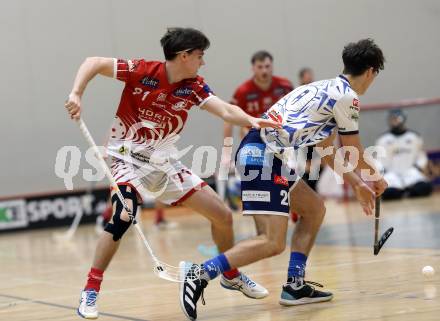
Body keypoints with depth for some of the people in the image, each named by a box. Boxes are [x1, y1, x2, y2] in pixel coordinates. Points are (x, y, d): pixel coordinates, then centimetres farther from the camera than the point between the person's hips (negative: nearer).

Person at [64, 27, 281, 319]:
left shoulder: (194, 87, -3)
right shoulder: (141, 71, -15)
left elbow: (225, 110, -16)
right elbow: (94, 63, -13)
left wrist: (251, 120, -36)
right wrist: (76, 94, -28)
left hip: (165, 163, 6)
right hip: (129, 158, -6)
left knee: (223, 216, 5)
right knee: (122, 217, -33)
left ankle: (231, 276, 31)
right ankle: (90, 292, -21)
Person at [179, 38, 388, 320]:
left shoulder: (327, 88, 25)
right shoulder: (347, 97, -3)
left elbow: (326, 151, 33)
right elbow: (355, 154, 6)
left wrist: (358, 184, 36)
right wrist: (377, 178, 27)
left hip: (255, 148, 10)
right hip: (265, 155, -10)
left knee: (315, 209, 20)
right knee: (274, 243, -12)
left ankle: (295, 286, 17)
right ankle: (200, 274, -18)